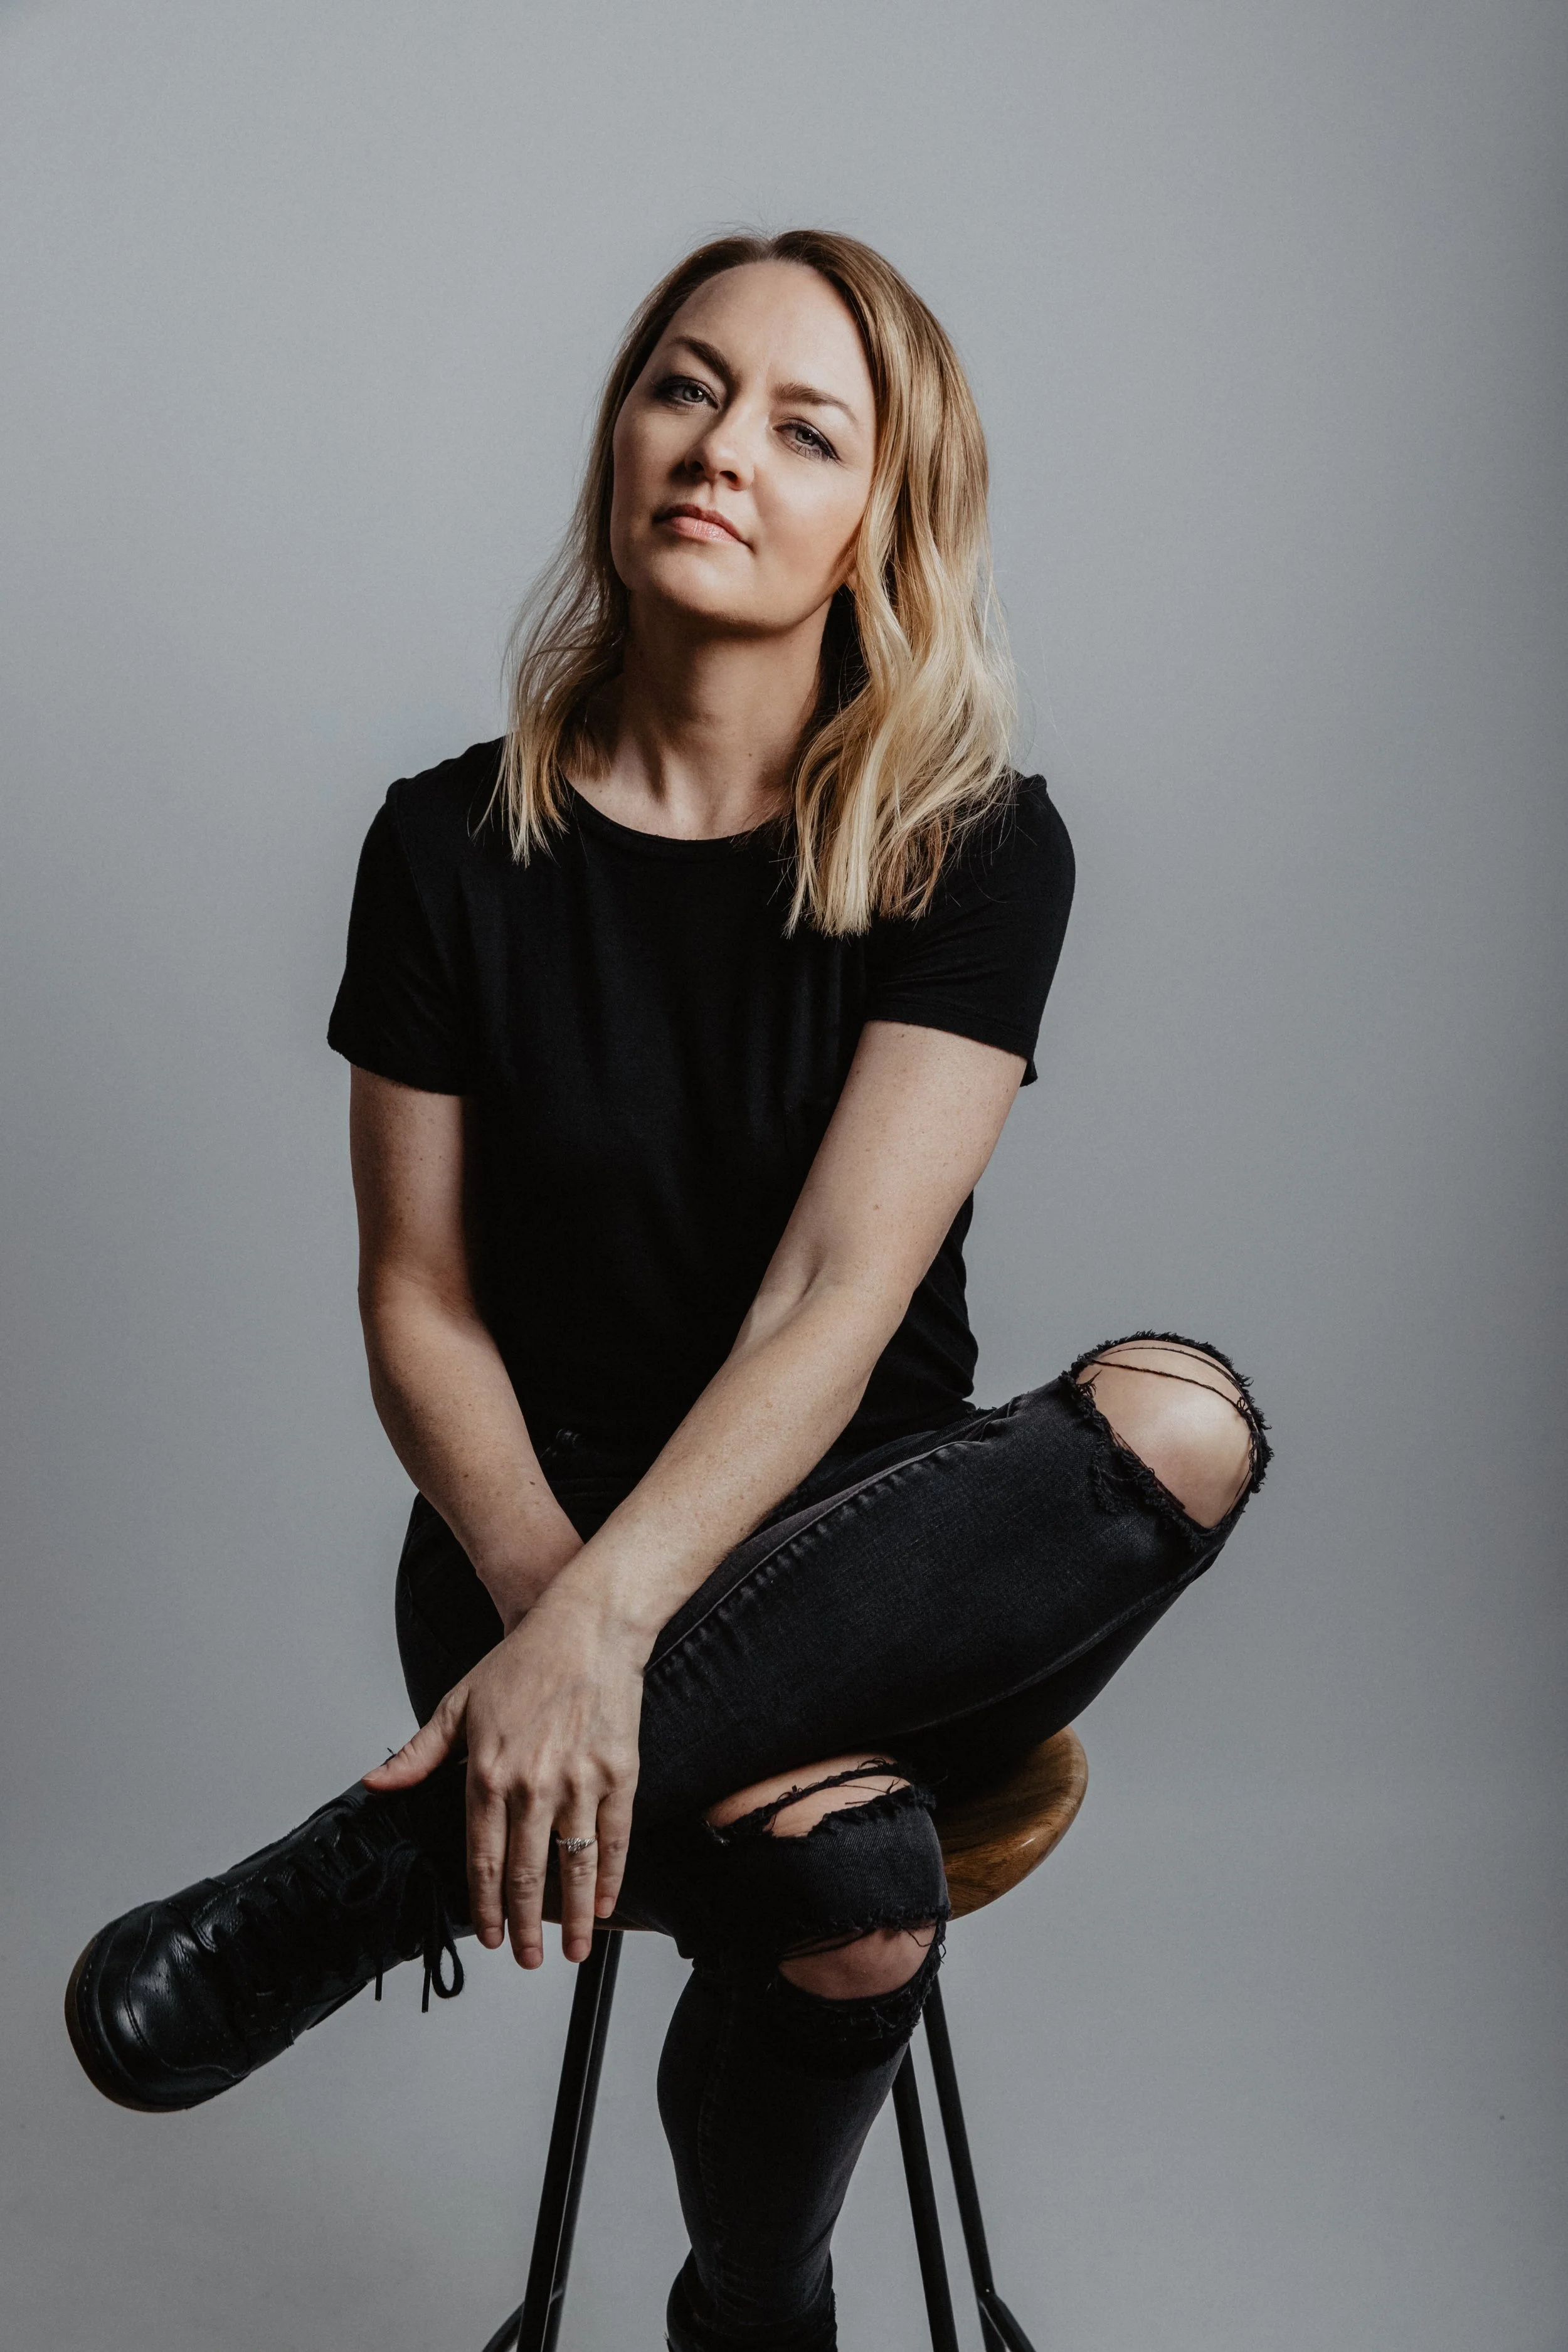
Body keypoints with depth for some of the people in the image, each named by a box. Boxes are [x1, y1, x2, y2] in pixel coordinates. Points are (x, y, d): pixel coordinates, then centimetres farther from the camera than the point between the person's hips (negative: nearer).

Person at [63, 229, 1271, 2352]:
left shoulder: (977, 850, -5)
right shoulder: (454, 846, -1)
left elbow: (836, 1302, -17)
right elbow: (420, 1312, -2)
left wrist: (603, 1626, -32)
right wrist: (549, 1600, -21)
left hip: (871, 1550, 2)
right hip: (547, 1536, -1)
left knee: (1188, 1418, -33)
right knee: (850, 1901, -34)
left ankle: (388, 1868, -30)